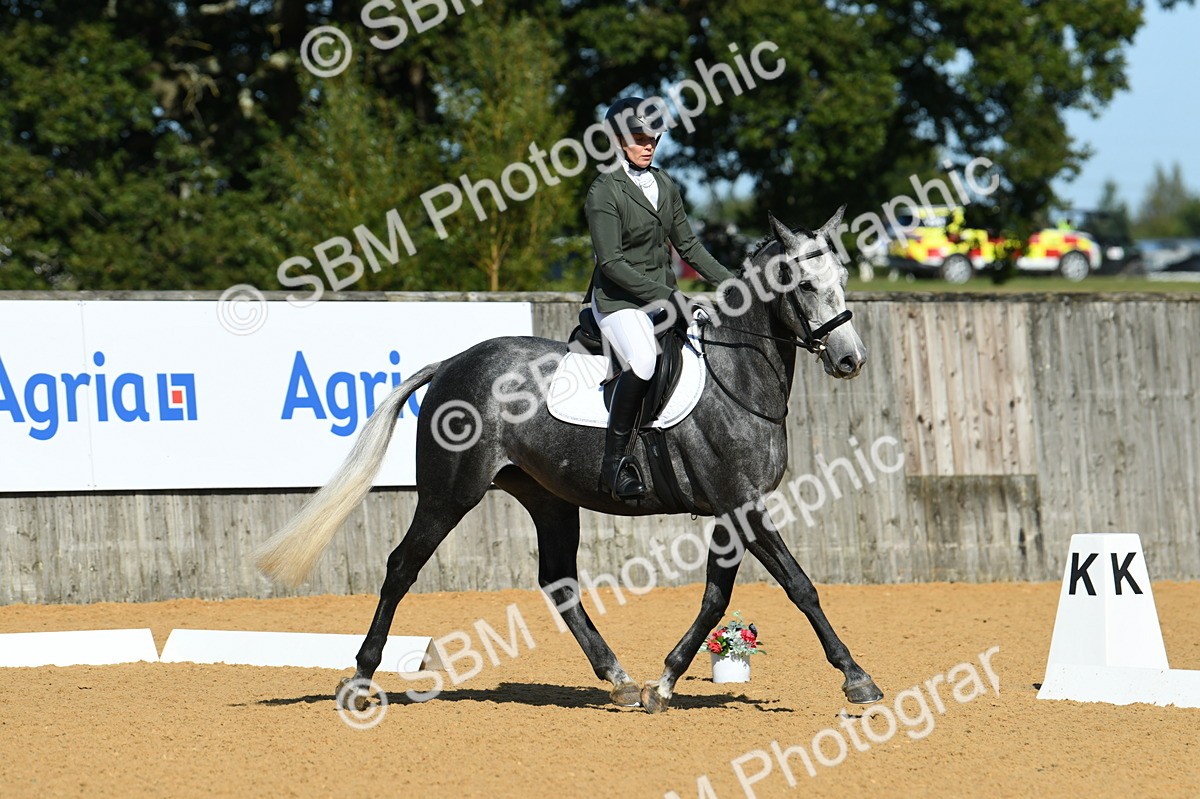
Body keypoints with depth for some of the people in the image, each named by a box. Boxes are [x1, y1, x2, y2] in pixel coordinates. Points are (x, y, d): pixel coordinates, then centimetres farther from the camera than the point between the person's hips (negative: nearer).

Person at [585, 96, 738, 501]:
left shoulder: (664, 185, 12)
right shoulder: (604, 191, -10)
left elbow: (688, 246, 19)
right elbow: (610, 262, -16)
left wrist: (729, 281, 8)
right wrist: (664, 293, -21)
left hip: (663, 296, 8)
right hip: (618, 300, -7)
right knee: (643, 362, -34)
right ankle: (614, 460, -26)